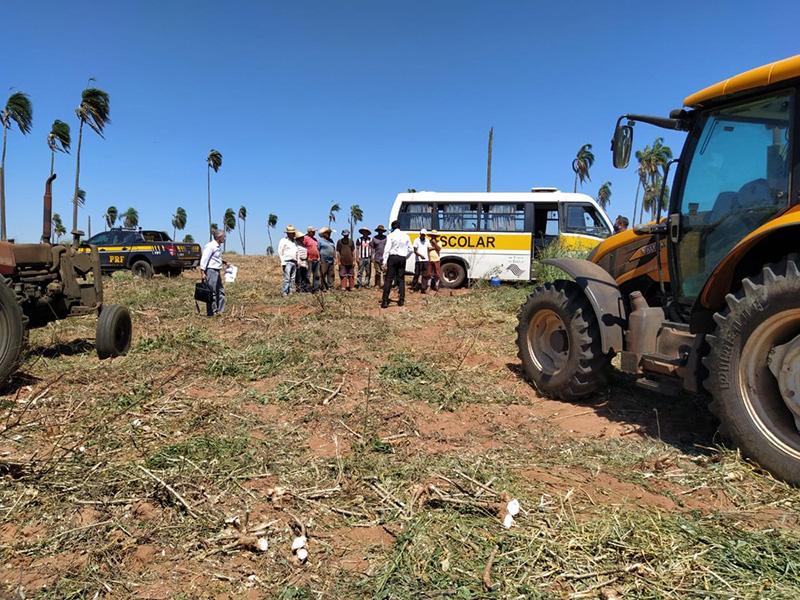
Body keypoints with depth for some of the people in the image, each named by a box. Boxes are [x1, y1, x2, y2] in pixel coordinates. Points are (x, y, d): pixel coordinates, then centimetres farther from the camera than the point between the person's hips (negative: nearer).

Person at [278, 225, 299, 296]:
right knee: (287, 278, -12)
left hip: (294, 262, 7)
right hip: (287, 262, -7)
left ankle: (290, 292, 9)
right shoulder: (283, 241, -2)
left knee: (292, 279, 5)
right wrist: (283, 263, -11)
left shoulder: (294, 241, 19)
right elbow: (280, 252, -5)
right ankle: (284, 293, -10)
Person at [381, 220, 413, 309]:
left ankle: (385, 301, -9)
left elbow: (387, 249, -9)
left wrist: (384, 262, -11)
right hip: (402, 258, 4)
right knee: (401, 279, 9)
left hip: (393, 258, -4)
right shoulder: (406, 236, 9)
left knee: (388, 279, -4)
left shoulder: (391, 236, -3)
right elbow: (411, 250, 9)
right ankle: (401, 300, 6)